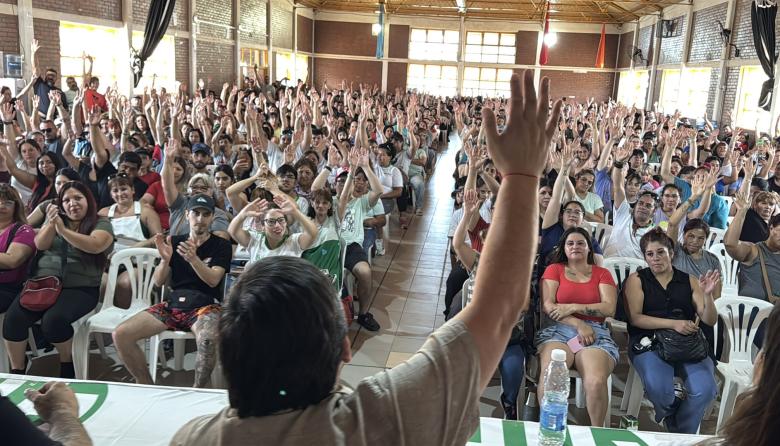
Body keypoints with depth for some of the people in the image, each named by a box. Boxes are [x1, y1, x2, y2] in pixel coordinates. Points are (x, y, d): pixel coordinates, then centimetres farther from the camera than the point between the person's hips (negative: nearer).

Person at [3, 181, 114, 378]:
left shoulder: (101, 224, 3)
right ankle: (16, 371, -5)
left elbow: (95, 246, -17)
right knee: (13, 317, -22)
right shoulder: (56, 218, 19)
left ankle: (67, 364, -4)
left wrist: (63, 230, -23)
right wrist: (51, 224, -13)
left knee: (53, 319, -31)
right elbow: (40, 244, 5)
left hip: (79, 288, -4)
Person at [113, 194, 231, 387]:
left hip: (205, 306, -4)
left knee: (208, 340, -39)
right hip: (173, 305, 4)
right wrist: (165, 259, -12)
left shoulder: (221, 245, 4)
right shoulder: (175, 241, 13)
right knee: (120, 334, -15)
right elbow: (158, 282, 9)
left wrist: (193, 259, -28)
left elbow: (213, 280, -10)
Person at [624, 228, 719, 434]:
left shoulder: (689, 281, 16)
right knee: (658, 388, -32)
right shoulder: (637, 279, 10)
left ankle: (680, 436, 3)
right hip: (649, 341, -2)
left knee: (705, 389, -26)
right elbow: (635, 318, -3)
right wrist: (673, 323, -13)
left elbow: (709, 320, 10)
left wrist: (707, 295, -9)